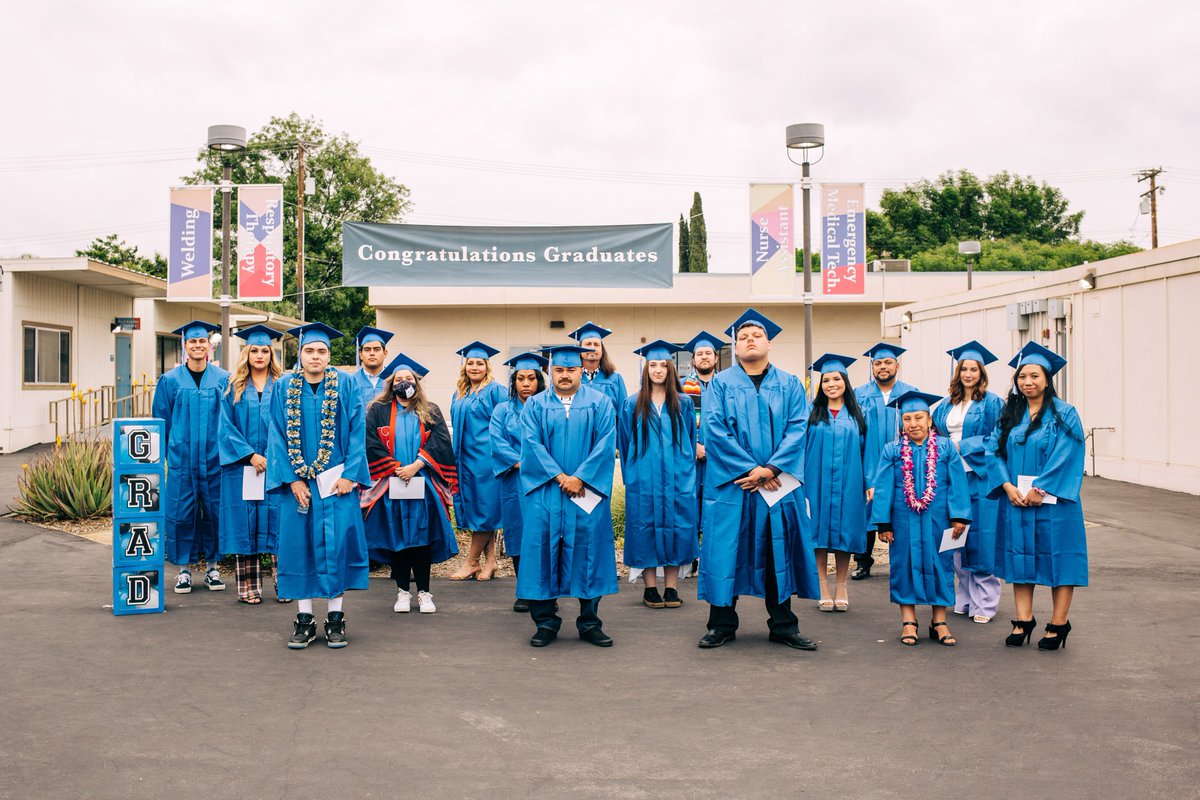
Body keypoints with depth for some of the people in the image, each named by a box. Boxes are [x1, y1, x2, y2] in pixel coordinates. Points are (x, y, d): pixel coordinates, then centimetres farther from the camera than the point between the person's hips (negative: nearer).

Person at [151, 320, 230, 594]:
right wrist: (162, 455, 3)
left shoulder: (223, 379, 3)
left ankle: (212, 567, 17)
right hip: (181, 458, 0)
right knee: (181, 512, 2)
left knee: (214, 511, 5)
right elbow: (161, 421, 7)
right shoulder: (170, 380, 3)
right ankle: (184, 569, 14)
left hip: (214, 458, 0)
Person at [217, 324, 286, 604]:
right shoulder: (234, 388, 7)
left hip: (277, 466, 0)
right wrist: (250, 455, -11)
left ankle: (284, 584, 4)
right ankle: (248, 586, 8)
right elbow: (227, 427, 1)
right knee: (245, 524, 2)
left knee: (277, 522, -2)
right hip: (242, 467, 0)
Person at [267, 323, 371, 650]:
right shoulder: (284, 387, 4)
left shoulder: (344, 384, 0)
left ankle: (336, 618, 10)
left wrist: (350, 475, -10)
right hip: (298, 480, 1)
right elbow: (278, 436, 2)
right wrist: (293, 479, -7)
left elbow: (357, 431, -2)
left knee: (336, 545, 0)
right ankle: (304, 619, 13)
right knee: (299, 545, 3)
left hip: (337, 481, -1)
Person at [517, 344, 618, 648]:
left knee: (589, 551, 2)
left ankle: (590, 623, 13)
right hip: (545, 493, 0)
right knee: (543, 549, -1)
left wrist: (580, 478, -13)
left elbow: (606, 444, -3)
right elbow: (531, 444, -3)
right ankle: (545, 622, 10)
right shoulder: (535, 405, 8)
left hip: (588, 491, 0)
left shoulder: (600, 403, 7)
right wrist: (559, 477, -13)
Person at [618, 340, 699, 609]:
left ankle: (671, 588, 6)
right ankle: (650, 588, 8)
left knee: (675, 529, 0)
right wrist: (631, 476, 4)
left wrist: (686, 472, 6)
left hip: (677, 480, 1)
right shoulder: (632, 404, 5)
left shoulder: (682, 404, 7)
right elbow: (625, 443, 8)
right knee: (646, 529, 0)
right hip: (644, 480, -1)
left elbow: (690, 440, 11)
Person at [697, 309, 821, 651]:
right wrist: (749, 469, -15)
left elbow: (798, 428, -1)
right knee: (726, 551, 1)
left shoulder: (790, 385, 9)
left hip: (779, 482, 1)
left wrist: (771, 468, -14)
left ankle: (784, 626, 16)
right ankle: (722, 624, 13)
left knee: (779, 552, 6)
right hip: (731, 483, -1)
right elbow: (714, 429, -6)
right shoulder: (720, 384, 5)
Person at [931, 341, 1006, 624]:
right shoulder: (947, 405, 15)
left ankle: (984, 602, 3)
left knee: (981, 538, -4)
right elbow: (935, 434, 20)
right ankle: (964, 598, 18)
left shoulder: (992, 404, -2)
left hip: (980, 476, -5)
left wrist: (962, 446, -12)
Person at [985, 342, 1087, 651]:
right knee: (1020, 556, 6)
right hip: (1016, 499, 4)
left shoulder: (1064, 414, -3)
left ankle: (1059, 624, 8)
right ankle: (1024, 620, 14)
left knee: (1057, 557, 0)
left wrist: (1039, 490, -17)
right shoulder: (1009, 414, 9)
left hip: (1052, 500, -4)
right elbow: (995, 451, 3)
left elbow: (1066, 457, -11)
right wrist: (1008, 486, -11)